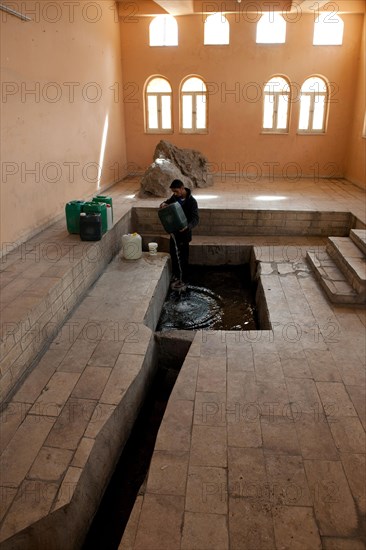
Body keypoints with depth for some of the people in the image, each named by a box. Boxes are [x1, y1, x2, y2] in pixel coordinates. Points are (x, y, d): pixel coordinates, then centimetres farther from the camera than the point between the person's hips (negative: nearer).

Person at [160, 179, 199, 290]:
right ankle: (175, 275, 35)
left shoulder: (191, 201, -20)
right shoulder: (175, 197, 0)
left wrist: (187, 226, -42)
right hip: (174, 230, 7)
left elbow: (196, 218, -23)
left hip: (184, 232, -7)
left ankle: (182, 280, 12)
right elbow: (168, 202, 19)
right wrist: (163, 204, -7)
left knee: (183, 256, 2)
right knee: (173, 253, 18)